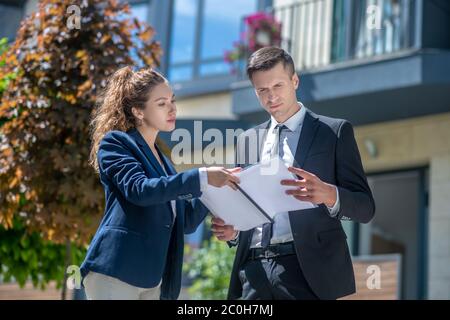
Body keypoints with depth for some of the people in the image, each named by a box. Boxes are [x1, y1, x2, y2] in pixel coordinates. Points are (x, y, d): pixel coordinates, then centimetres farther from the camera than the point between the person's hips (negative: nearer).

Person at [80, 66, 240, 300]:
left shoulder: (162, 159, 22)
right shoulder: (115, 143, 0)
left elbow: (185, 222, 20)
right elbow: (138, 189, -18)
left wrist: (212, 187, 5)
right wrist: (201, 177, -21)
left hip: (153, 281, 7)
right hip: (115, 272, -7)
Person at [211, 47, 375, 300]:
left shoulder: (334, 132, 3)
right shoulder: (248, 140, 16)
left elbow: (365, 207, -2)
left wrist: (329, 194, -22)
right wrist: (231, 229, 0)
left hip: (306, 269, -4)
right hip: (253, 269, 4)